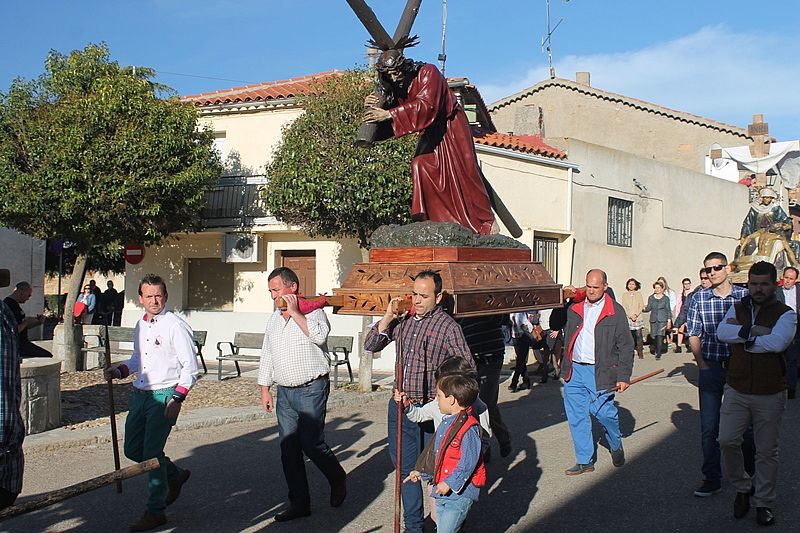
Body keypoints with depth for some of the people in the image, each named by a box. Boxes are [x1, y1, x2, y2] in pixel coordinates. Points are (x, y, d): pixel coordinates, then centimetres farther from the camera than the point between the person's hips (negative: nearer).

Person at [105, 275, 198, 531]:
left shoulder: (176, 326, -12)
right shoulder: (140, 325, 11)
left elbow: (190, 367, -12)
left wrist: (177, 399, -19)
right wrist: (119, 370, 5)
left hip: (163, 396, -8)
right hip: (140, 394, 8)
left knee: (152, 453, -7)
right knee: (132, 449, 13)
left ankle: (155, 512, 6)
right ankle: (175, 475, 36)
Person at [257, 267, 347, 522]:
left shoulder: (312, 311, -6)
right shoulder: (274, 318, 14)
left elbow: (320, 335, -27)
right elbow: (267, 355, 20)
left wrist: (294, 313, -21)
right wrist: (264, 389, 18)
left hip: (311, 389, -7)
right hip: (284, 392, 7)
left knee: (312, 444, -7)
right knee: (289, 449, 6)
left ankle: (338, 480, 22)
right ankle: (299, 503, 15)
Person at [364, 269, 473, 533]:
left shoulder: (448, 326, -9)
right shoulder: (405, 320, 5)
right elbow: (370, 345, 8)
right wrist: (388, 317, -3)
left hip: (429, 410, -5)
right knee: (405, 468, 14)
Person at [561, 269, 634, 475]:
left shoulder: (615, 311, -1)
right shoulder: (574, 309, 12)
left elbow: (625, 346, -2)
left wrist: (623, 376, -6)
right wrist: (565, 367, 12)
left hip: (600, 372, -4)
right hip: (575, 371, 4)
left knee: (603, 412, -7)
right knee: (576, 416, 4)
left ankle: (616, 447, 24)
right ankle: (585, 461, 16)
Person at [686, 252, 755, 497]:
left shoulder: (745, 296, -1)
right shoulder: (699, 299, 2)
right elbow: (694, 335, 3)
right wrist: (701, 363, -7)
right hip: (711, 367, 1)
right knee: (709, 427, 4)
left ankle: (750, 474, 29)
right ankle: (712, 478, 13)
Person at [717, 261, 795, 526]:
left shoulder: (786, 314, -5)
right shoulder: (737, 309, 6)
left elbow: (777, 342, -24)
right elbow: (721, 332, -12)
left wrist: (740, 335, -14)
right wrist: (752, 331, -22)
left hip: (770, 395, -2)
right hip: (736, 390, 3)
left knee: (766, 450, 7)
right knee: (727, 441, -4)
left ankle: (764, 502, 22)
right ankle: (742, 487, 20)